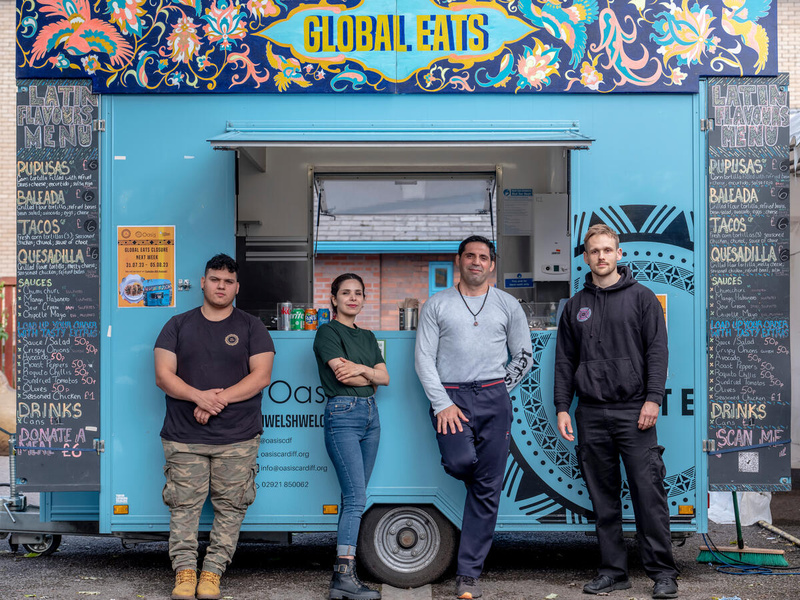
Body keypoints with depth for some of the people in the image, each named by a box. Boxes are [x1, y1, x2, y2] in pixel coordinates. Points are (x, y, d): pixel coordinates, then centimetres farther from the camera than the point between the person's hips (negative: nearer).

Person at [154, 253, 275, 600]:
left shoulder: (251, 328, 7)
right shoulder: (178, 325, 11)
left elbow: (261, 376, -2)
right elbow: (163, 376, 2)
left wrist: (221, 398, -14)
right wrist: (200, 396, -14)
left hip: (238, 439, -1)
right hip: (184, 437, 1)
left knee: (230, 507, 0)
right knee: (183, 506, 0)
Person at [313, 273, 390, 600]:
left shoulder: (367, 337, 19)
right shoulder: (327, 332, -2)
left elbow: (385, 377, 9)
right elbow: (343, 375, -14)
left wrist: (361, 369, -9)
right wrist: (372, 376, 0)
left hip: (370, 414, 7)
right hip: (343, 415, -7)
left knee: (353, 496, 6)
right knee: (356, 497, -14)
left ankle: (344, 558, 9)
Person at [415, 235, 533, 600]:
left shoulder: (508, 305, 12)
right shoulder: (437, 305, 7)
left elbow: (523, 356, 15)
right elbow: (424, 357, 2)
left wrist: (501, 388, 4)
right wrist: (442, 403, -7)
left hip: (494, 398, 2)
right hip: (450, 396, -1)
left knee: (487, 489, -1)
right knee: (460, 462, -27)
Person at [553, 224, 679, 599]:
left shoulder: (641, 297, 4)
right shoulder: (575, 306, 13)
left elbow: (657, 351, -1)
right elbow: (565, 361, 14)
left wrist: (653, 399, -11)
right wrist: (562, 407, 6)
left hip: (633, 411, -3)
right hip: (591, 415, 3)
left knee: (648, 493, -5)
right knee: (603, 498, 7)